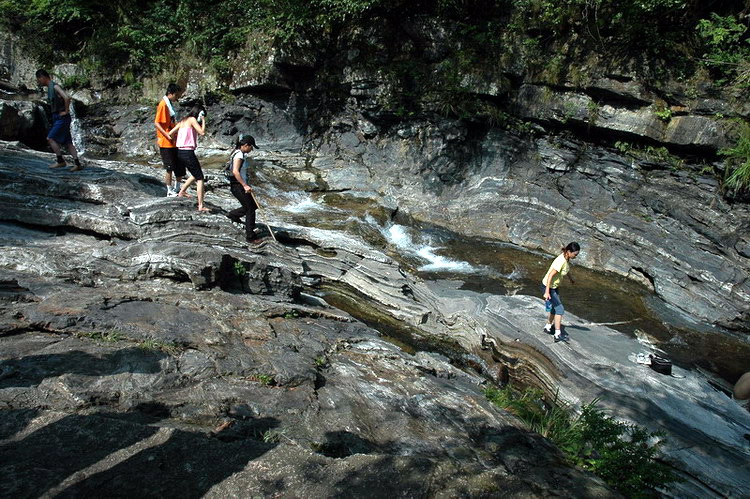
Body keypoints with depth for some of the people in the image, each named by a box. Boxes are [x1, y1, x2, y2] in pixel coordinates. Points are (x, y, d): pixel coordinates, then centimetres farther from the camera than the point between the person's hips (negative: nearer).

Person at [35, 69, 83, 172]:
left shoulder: (55, 86, -12)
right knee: (67, 142, 5)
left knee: (50, 138, -11)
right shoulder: (50, 88, 18)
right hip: (57, 118, 10)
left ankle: (60, 161, -6)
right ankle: (77, 164, 2)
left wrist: (66, 111, -20)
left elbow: (67, 97, -28)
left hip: (62, 118, -10)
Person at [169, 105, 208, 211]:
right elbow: (202, 132, -14)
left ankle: (182, 192, 32)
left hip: (179, 152, 9)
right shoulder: (192, 119, -5)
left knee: (196, 174, 26)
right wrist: (203, 121, -1)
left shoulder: (182, 121, 17)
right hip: (188, 152, -8)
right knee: (200, 178, -4)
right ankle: (201, 206, -9)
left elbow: (170, 133, 13)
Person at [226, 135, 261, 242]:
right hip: (238, 186, -10)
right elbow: (235, 171, -29)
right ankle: (250, 236, 5)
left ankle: (233, 214, 30)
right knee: (250, 210, -2)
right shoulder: (239, 155, -18)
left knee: (254, 205, 18)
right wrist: (245, 185, -32)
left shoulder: (239, 153, 13)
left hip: (241, 186, 10)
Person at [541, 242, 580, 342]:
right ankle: (558, 335, -9)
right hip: (548, 286, -9)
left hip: (555, 286, 9)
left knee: (555, 308, 18)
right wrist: (547, 292, -30)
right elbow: (550, 276, -30)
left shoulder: (567, 258, -5)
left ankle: (548, 327, 36)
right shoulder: (561, 261, -31)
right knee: (560, 309, -11)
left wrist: (571, 278, 35)